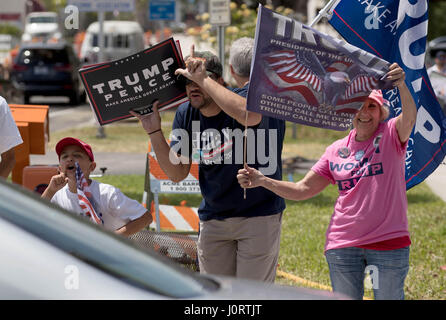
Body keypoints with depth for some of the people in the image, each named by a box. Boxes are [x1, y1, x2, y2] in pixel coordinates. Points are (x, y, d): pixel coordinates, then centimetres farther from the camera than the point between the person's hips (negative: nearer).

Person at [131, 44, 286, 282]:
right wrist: (154, 132, -12)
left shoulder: (247, 96, -16)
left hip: (258, 216, -5)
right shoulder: (186, 115, 0)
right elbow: (176, 173, 2)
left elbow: (250, 116, -43)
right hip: (213, 218, 5)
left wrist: (203, 78, -37)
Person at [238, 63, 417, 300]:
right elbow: (303, 189, 10)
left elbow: (409, 117, -25)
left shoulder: (391, 135, -2)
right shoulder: (337, 150, 9)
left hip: (388, 242, -3)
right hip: (343, 244, 3)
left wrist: (401, 86, -45)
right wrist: (262, 181, -3)